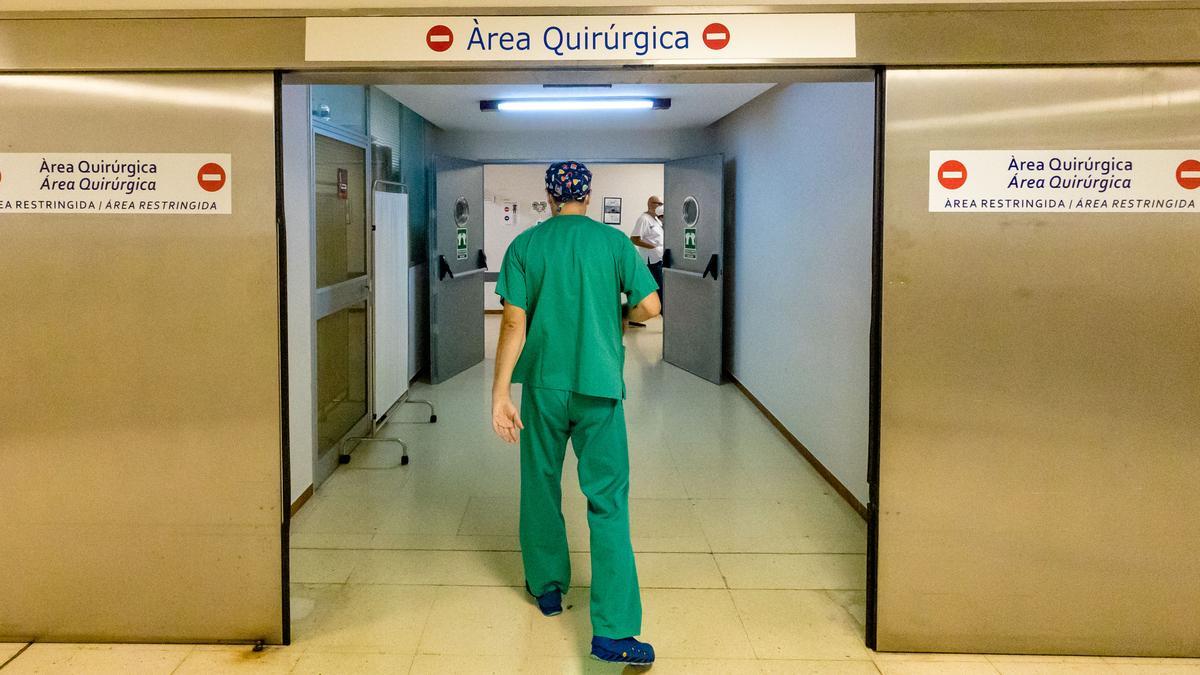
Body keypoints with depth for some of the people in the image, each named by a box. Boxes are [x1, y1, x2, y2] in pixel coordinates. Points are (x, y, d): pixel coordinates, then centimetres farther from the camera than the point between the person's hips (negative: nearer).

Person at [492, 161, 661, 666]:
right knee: (608, 502, -2)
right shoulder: (614, 241, -1)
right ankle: (613, 630, -6)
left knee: (541, 487, 20)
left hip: (543, 384, 1)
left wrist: (500, 391, -5)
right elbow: (649, 307, -4)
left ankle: (547, 585, 36)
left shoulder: (525, 245, 1)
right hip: (599, 386, -1)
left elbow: (514, 322, -6)